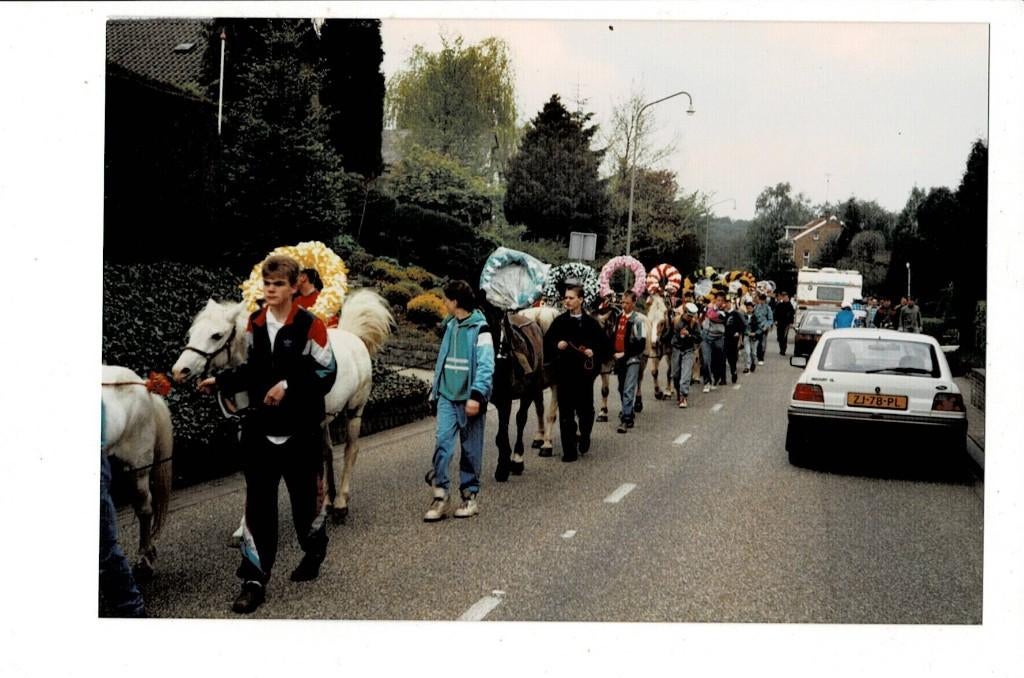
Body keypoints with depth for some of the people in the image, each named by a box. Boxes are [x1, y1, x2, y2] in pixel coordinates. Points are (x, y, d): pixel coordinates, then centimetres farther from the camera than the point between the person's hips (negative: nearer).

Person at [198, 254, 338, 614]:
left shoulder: (310, 325, -11)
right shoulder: (254, 323, 5)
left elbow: (326, 374, -11)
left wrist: (288, 385, -20)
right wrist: (221, 381, 4)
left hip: (300, 429, -3)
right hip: (260, 428, 3)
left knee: (305, 496, 13)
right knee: (258, 504, 1)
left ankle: (314, 550, 42)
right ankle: (254, 580, 6)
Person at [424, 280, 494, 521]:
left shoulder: (479, 329, -10)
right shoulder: (451, 325, 11)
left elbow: (486, 366, -16)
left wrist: (477, 395, -23)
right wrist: (435, 388, 19)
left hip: (468, 399, -5)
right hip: (447, 396, 5)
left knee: (471, 449, 6)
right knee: (442, 442, -4)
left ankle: (470, 495, 17)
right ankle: (439, 496, 0)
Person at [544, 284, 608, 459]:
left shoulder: (591, 323, 2)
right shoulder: (559, 322, 5)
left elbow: (605, 345, 5)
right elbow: (546, 343, 7)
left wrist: (594, 353, -13)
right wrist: (557, 346, -12)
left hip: (584, 373, -1)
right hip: (564, 374, 1)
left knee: (585, 410, 5)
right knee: (566, 413, 1)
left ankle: (584, 436, 35)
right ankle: (569, 450, 6)